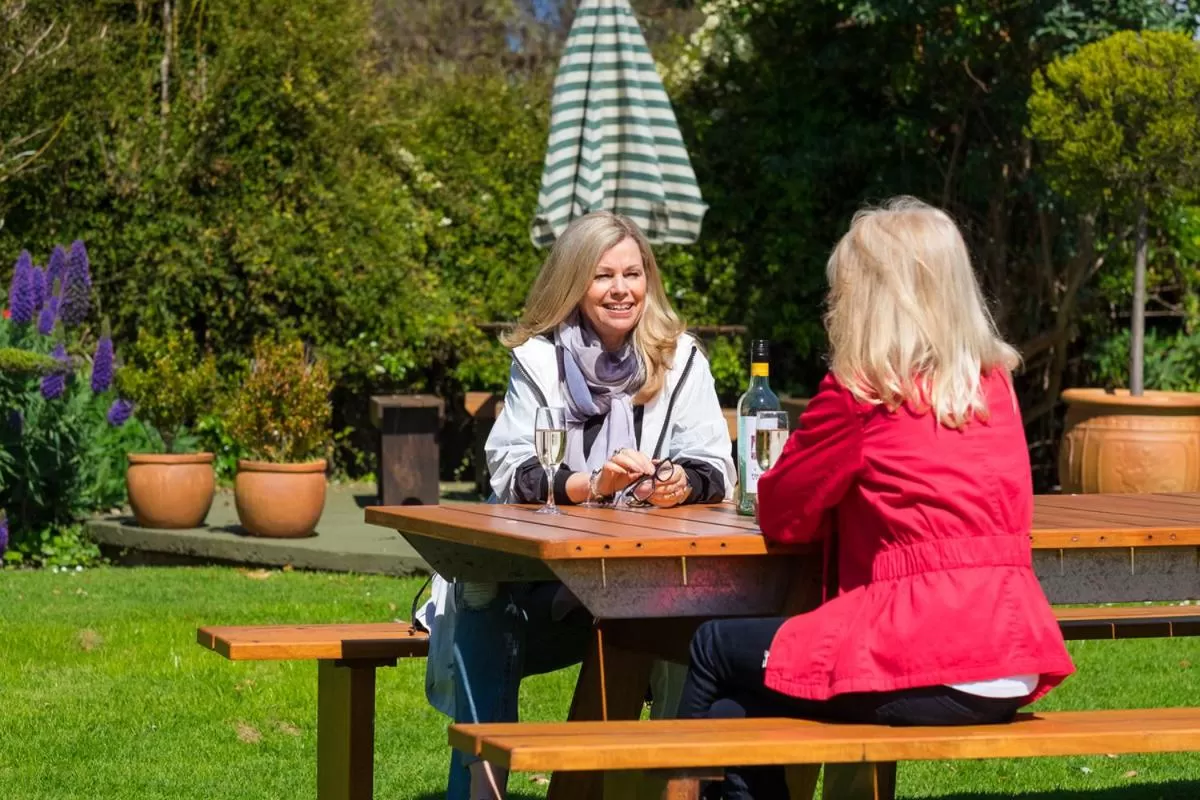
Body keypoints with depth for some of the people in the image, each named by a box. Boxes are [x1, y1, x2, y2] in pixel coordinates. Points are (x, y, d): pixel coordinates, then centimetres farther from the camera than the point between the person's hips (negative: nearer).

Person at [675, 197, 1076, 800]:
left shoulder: (860, 389, -5)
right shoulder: (994, 384, 13)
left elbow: (783, 517, 4)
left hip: (927, 670, -7)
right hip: (1013, 664, 7)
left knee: (714, 650, 17)